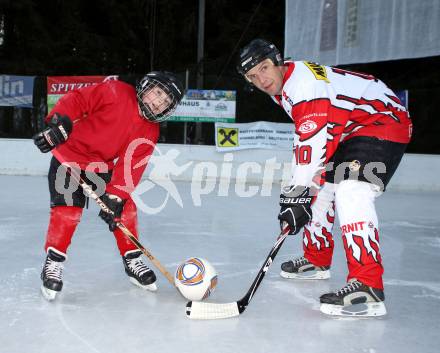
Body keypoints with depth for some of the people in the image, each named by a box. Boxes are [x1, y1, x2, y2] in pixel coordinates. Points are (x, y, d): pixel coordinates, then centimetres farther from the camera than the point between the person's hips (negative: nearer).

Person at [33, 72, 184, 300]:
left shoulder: (149, 133, -7)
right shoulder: (115, 92, -20)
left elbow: (131, 166, -14)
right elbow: (77, 99, -19)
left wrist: (115, 196, -23)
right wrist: (58, 123, -31)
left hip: (103, 166, 5)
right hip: (69, 156, -5)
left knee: (125, 206, -2)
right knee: (68, 210, -14)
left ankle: (132, 260, 14)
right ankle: (53, 263, 3)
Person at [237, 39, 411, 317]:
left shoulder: (304, 81, -24)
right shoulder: (284, 87, 8)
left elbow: (313, 139, -33)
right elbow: (306, 135, 18)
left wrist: (296, 195, -35)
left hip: (384, 119, -11)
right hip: (350, 130, 11)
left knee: (351, 192, -29)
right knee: (320, 187, 15)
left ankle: (368, 289, -34)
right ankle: (317, 261, 32)